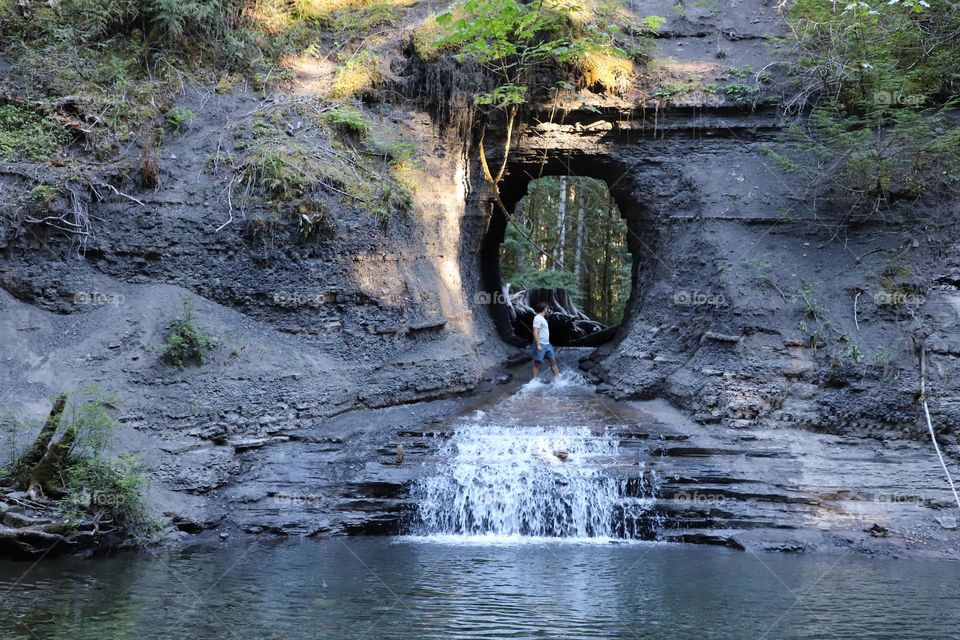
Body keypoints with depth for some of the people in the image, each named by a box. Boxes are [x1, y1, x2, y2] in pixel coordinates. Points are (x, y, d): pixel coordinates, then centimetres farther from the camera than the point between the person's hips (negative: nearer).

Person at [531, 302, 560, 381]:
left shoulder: (543, 318, 18)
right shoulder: (538, 318, -13)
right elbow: (535, 332, -20)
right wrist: (538, 345, -26)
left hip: (547, 344, 9)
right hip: (540, 344, -9)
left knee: (553, 361, 7)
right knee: (537, 363, -4)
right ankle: (535, 380, -2)